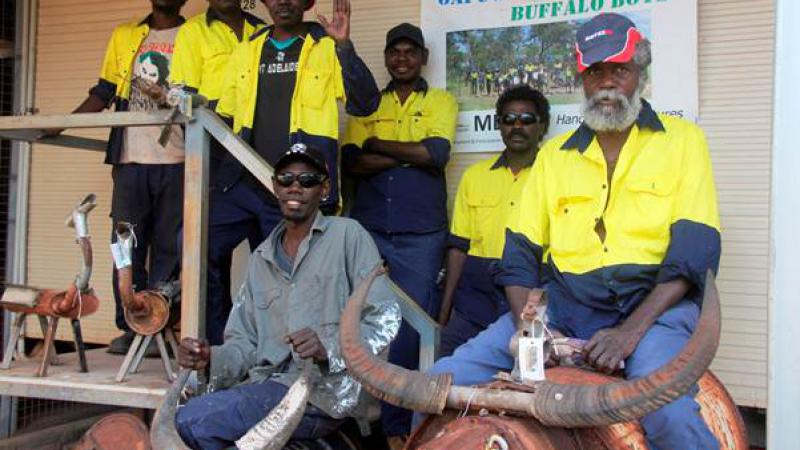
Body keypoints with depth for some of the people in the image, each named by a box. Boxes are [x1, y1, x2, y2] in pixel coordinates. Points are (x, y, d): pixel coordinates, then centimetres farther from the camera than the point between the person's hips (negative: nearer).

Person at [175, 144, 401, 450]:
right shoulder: (261, 258, 20)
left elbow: (385, 319, -5)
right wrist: (210, 359, -5)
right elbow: (246, 341, 16)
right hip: (266, 384, 6)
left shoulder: (347, 235, 1)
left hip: (324, 391, -6)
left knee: (193, 421, -21)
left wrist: (329, 347, -22)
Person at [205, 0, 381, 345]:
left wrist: (344, 45, -18)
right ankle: (218, 344, 5)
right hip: (243, 182, 3)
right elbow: (224, 117, 23)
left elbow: (365, 104, -10)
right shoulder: (246, 52, 16)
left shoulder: (327, 49, 4)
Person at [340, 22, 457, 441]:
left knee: (411, 327, 1)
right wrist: (409, 154, -9)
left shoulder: (440, 101, 9)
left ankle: (397, 424, 13)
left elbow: (436, 154, -10)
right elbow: (351, 162, -1)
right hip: (367, 230, 2)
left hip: (420, 235, -2)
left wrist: (376, 144, -2)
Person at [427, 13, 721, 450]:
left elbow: (695, 251, -4)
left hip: (652, 303, -3)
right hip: (560, 303, 3)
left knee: (669, 413, -35)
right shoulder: (554, 154, 17)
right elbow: (520, 251, 12)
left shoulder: (682, 139, 8)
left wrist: (631, 330, -17)